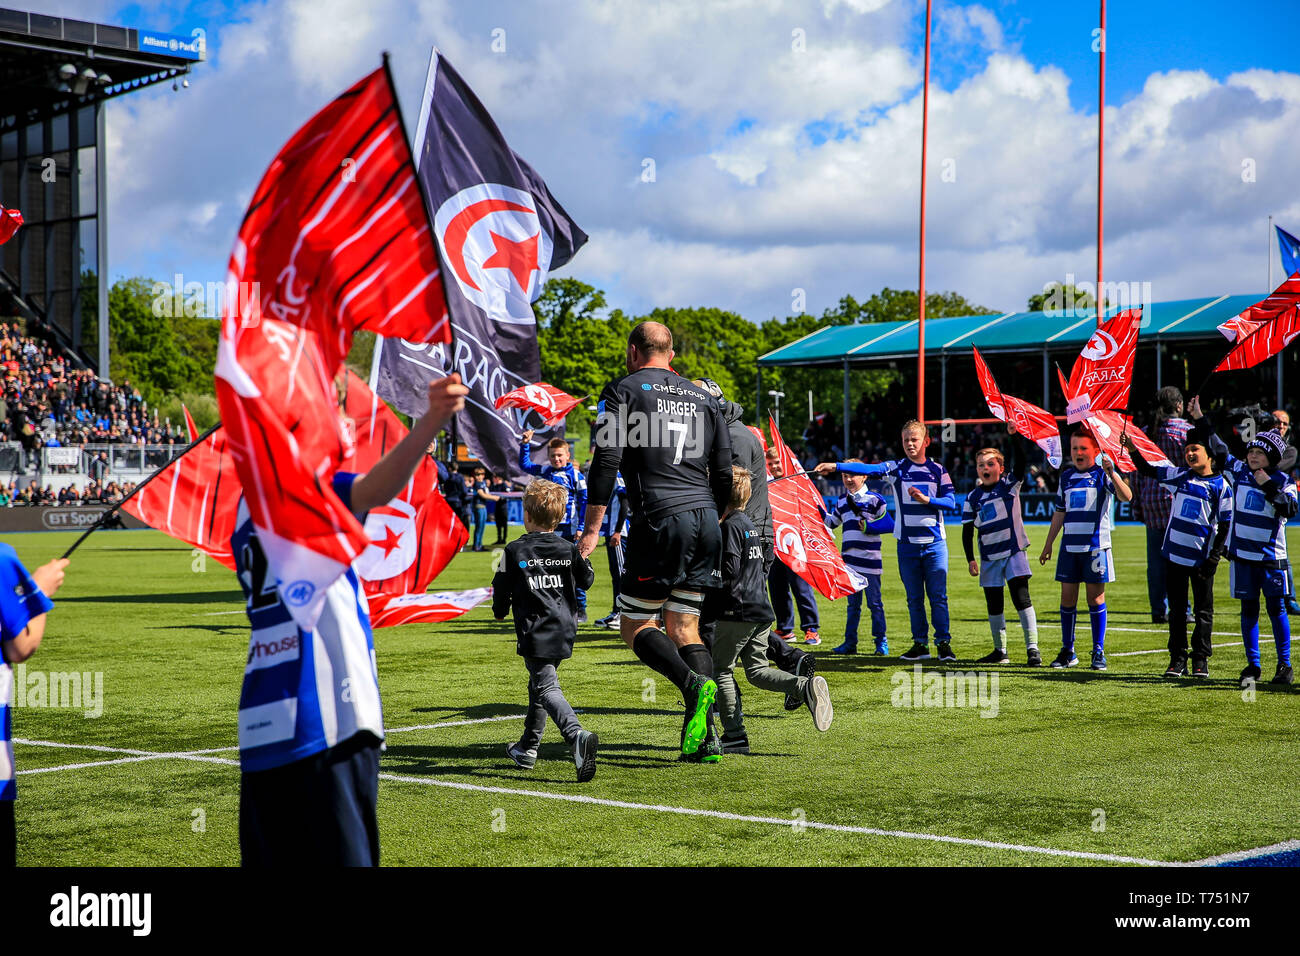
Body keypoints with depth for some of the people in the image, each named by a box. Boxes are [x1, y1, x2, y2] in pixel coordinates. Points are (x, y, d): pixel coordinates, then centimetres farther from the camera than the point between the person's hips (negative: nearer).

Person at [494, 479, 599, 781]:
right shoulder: (569, 549, 4)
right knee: (538, 685, 21)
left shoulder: (515, 551, -6)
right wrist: (581, 556, 31)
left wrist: (500, 611, 20)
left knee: (547, 688, -12)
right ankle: (527, 748, 29)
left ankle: (577, 737, -38)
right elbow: (587, 580, 14)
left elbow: (501, 589, 0)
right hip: (565, 631, 6)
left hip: (535, 634, -6)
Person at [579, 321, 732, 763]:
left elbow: (606, 462, -7)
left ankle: (693, 685, -21)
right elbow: (725, 474, 16)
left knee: (635, 625, 5)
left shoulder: (622, 390, 4)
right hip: (705, 521, 5)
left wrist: (591, 530, -4)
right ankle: (704, 738, -2)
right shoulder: (702, 398, 18)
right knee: (684, 629, 10)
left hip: (660, 522, -5)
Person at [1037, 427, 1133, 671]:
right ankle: (1067, 651, 12)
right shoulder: (1066, 476, 12)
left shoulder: (1103, 474, -2)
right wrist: (1048, 544, 18)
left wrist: (1112, 473, -35)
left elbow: (1126, 496, -19)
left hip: (1096, 545, -4)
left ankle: (1099, 652, 5)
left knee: (1096, 597, -2)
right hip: (1070, 546, 4)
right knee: (1067, 597, 4)